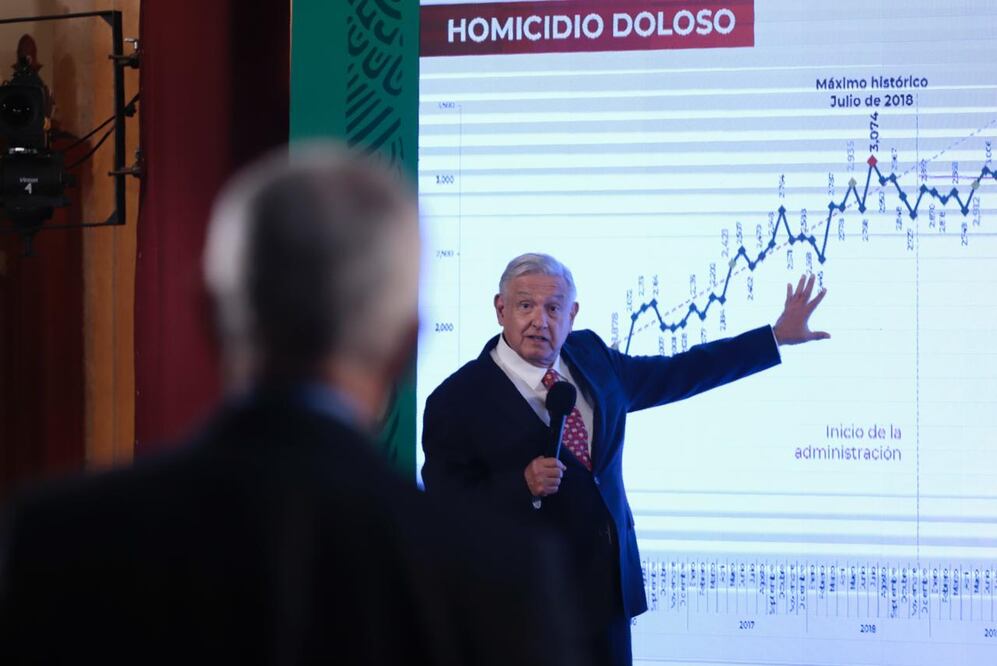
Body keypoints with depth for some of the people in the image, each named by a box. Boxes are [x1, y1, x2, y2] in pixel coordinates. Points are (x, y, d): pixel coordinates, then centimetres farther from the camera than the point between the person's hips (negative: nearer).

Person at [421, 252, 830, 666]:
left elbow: (676, 375, 18)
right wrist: (523, 485, -29)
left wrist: (778, 337, 18)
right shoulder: (457, 400, -13)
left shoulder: (590, 356, 6)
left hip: (610, 583, 6)